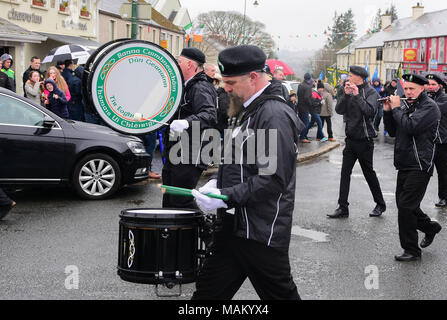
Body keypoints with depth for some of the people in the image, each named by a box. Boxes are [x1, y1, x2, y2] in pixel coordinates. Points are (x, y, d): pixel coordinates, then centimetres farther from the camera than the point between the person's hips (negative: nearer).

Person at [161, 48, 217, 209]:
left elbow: (209, 115, -32)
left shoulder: (201, 88, -15)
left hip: (190, 159, -10)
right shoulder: (186, 87, 19)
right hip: (175, 157, 10)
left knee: (180, 202, -11)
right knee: (169, 203, 14)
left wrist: (187, 122, -49)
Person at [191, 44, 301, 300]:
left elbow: (274, 179, -25)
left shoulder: (275, 115, -19)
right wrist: (218, 183, 7)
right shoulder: (249, 111, 14)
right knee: (208, 291, 14)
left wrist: (226, 197, -24)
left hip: (262, 234, -10)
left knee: (281, 294, 6)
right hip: (235, 226, 10)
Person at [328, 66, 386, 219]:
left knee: (369, 173, 5)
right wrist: (346, 95, -13)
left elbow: (370, 111, -24)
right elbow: (339, 110, -1)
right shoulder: (350, 91, 8)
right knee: (345, 173, 2)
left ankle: (380, 205, 22)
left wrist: (357, 95, -24)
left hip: (364, 140, -6)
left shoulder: (370, 92, -8)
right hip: (351, 139, 6)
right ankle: (343, 208, 7)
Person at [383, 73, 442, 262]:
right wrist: (388, 111, 1)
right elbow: (393, 132, 14)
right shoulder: (405, 106, 13)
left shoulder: (429, 107, -11)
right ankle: (430, 227, 38)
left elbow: (410, 127, -25)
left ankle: (411, 250, 1)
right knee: (403, 205, 16)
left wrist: (396, 108, -13)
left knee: (405, 207, -10)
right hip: (404, 165, 8)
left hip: (420, 167, -8)